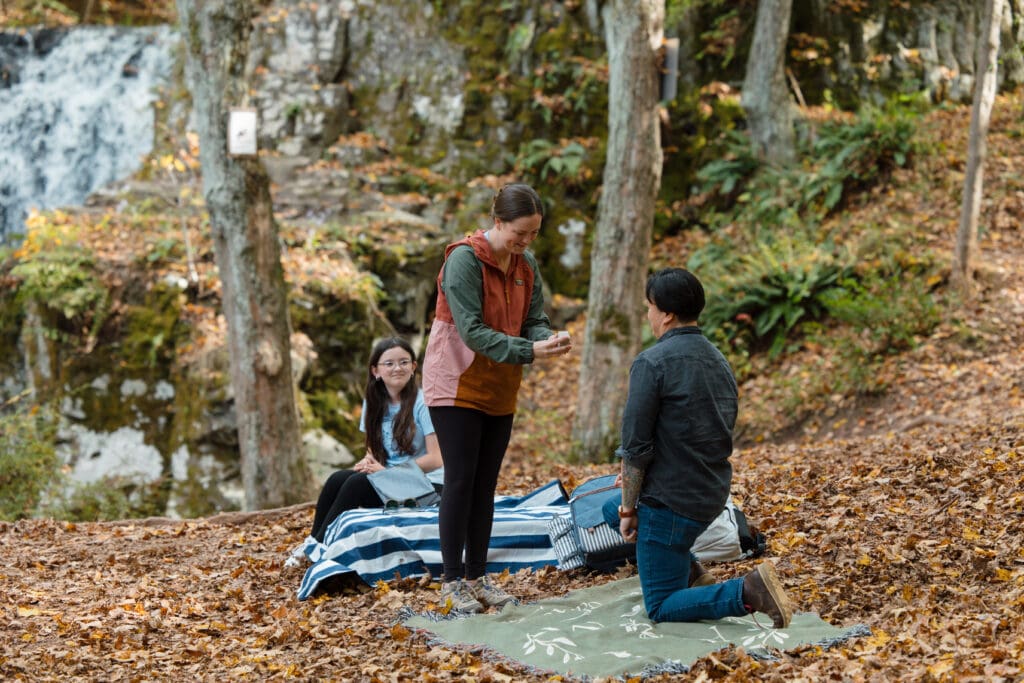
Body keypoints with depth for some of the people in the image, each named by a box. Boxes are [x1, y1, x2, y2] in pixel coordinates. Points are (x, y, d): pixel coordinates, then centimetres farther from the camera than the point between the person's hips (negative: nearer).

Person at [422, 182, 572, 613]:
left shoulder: (527, 265, 4)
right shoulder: (464, 259, -18)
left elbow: (534, 320, 4)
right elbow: (472, 331, -24)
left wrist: (548, 341, -20)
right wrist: (529, 351, -31)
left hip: (499, 391, 7)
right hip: (456, 386, -7)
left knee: (486, 484, 9)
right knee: (460, 481, -6)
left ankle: (477, 577, 16)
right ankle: (452, 582, 2)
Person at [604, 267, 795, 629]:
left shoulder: (651, 363, -16)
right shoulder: (719, 361, 10)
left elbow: (635, 445, -18)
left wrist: (629, 509, -6)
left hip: (670, 501, -8)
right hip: (713, 496, 8)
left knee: (661, 609, 2)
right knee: (611, 511, 30)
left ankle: (748, 592, -18)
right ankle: (692, 574, 20)